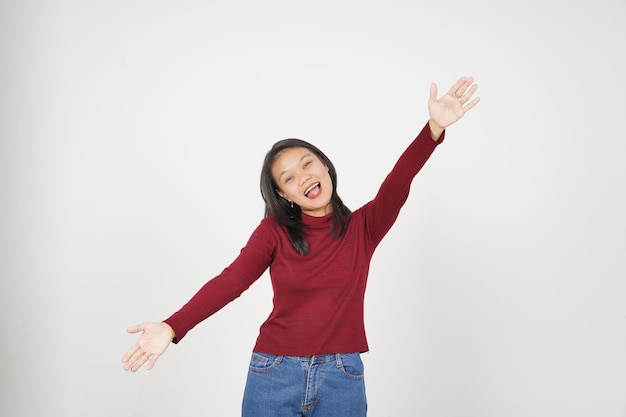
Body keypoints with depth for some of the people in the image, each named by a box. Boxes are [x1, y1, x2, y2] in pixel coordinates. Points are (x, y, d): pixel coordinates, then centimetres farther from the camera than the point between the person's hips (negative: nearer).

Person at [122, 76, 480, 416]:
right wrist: (172, 327, -23)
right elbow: (230, 281, -9)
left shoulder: (362, 227, 1)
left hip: (342, 379, 0)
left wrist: (434, 129, -31)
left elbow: (396, 187, -15)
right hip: (274, 375, 0)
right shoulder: (274, 230, 1)